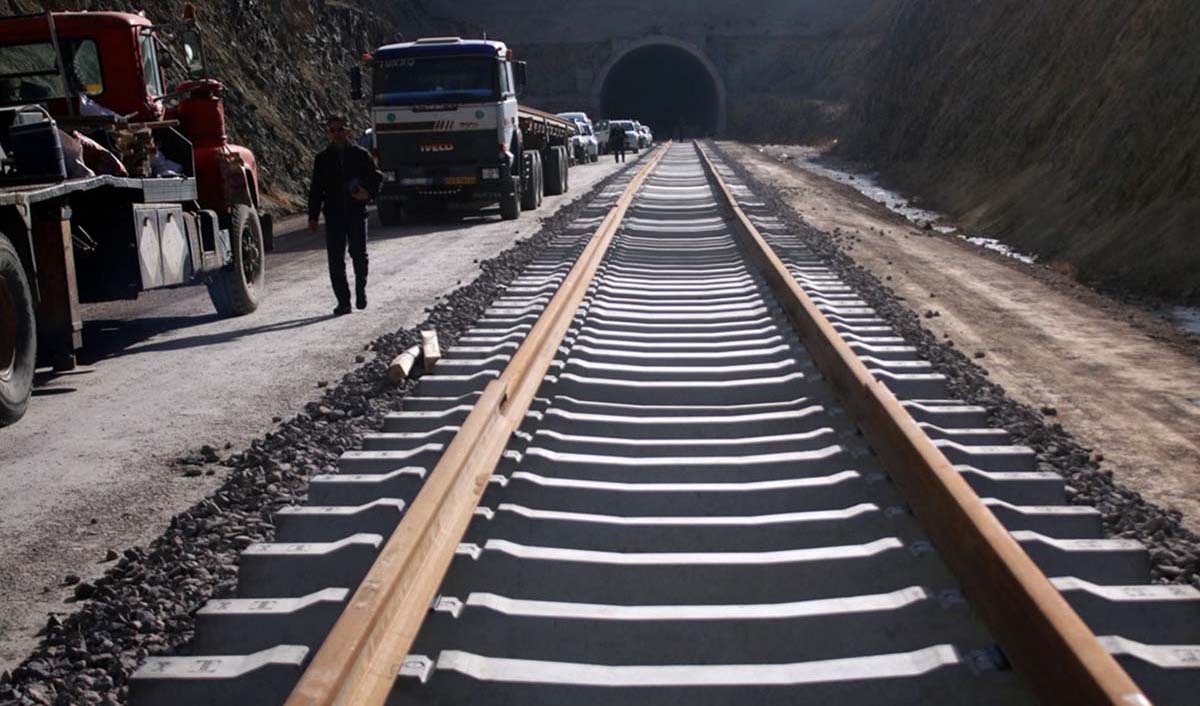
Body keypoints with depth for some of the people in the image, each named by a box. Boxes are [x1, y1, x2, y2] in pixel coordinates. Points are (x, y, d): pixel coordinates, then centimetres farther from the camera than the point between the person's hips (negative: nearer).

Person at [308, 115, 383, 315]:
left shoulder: (361, 155, 5)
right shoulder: (322, 159, 10)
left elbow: (376, 178, 9)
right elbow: (316, 190, 11)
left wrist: (369, 193, -13)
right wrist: (313, 217, 4)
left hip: (357, 213, -1)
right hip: (333, 216, 1)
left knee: (359, 255, 2)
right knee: (336, 261, -3)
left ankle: (360, 289, 28)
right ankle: (343, 302, 2)